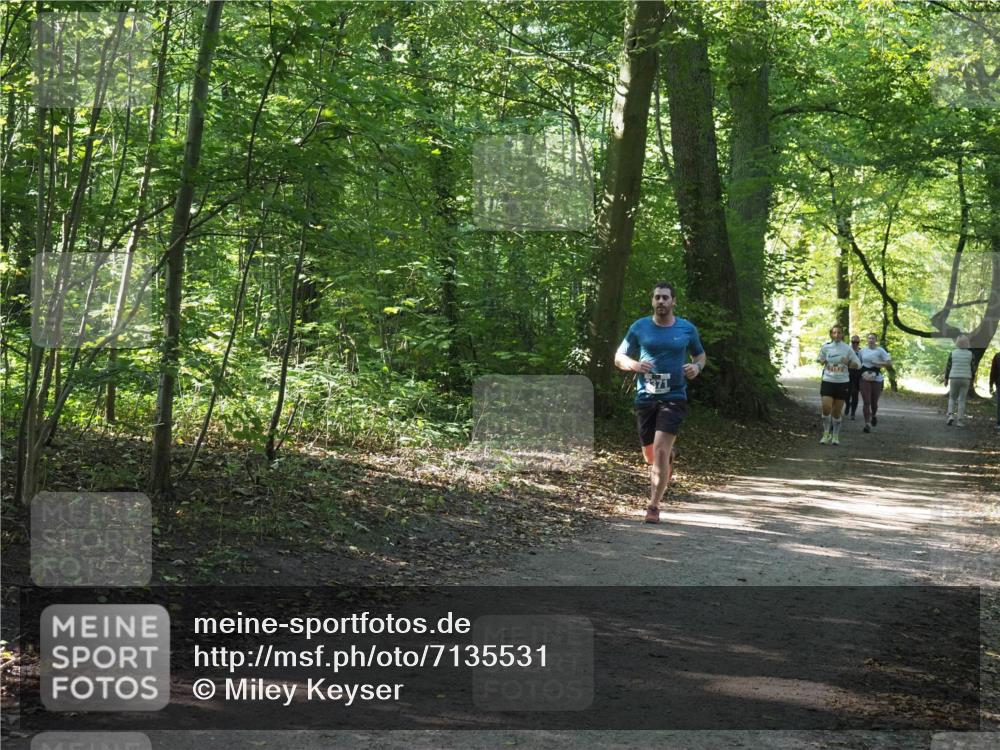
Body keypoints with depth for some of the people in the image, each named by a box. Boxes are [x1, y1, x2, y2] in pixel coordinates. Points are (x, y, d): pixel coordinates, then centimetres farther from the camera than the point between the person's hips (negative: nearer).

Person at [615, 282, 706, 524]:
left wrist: (697, 367, -6)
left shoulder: (687, 329, 3)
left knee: (660, 451, -17)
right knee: (650, 455, 13)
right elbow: (619, 358, 8)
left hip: (674, 398, -2)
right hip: (645, 398, 2)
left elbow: (701, 355, 18)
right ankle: (668, 455, 51)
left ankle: (654, 506, -11)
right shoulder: (639, 327, 2)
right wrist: (634, 365, -15)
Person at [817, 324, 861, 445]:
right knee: (826, 407, -15)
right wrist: (822, 361, -6)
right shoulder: (825, 347, 1)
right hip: (828, 381, 0)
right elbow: (820, 360, 17)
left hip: (842, 382, 0)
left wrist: (848, 363, -15)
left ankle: (835, 436, 19)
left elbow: (858, 364, 4)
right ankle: (826, 433, 2)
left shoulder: (847, 349, -1)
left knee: (837, 412, 4)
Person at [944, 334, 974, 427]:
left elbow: (948, 367, -3)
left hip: (954, 379, 0)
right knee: (961, 401, 6)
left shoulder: (952, 353, -6)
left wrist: (946, 379, 8)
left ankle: (951, 416, -2)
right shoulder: (970, 354, -5)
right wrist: (971, 380, 11)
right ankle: (960, 421, 2)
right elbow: (972, 368, -1)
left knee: (952, 398, 17)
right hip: (965, 380, 0)